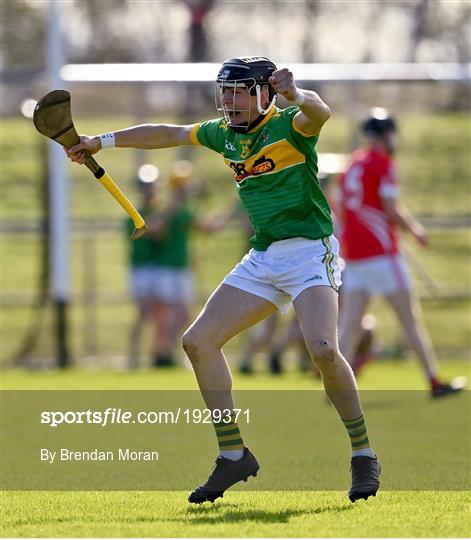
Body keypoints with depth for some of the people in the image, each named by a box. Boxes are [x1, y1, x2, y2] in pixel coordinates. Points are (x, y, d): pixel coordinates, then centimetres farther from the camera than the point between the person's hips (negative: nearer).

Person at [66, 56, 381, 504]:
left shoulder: (290, 125, -10)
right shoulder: (225, 134, 11)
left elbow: (319, 113, -33)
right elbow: (169, 134, 26)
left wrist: (296, 95, -56)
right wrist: (102, 141, 32)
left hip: (309, 252, -8)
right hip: (262, 260, 8)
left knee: (322, 348, -29)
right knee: (198, 341, 0)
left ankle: (363, 455, -12)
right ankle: (233, 455, 8)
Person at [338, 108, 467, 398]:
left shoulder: (353, 164, 14)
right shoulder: (384, 163, -8)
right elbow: (393, 211, -15)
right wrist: (416, 229, 3)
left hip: (353, 256, 7)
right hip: (382, 254, -7)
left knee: (350, 325, 0)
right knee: (412, 320, 2)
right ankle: (435, 382, 7)